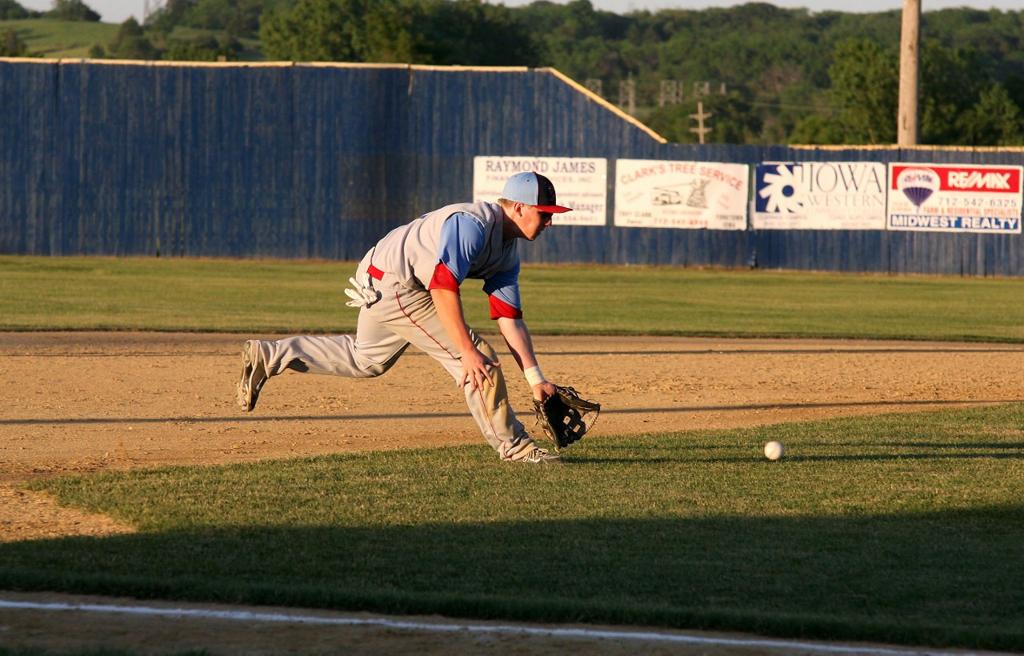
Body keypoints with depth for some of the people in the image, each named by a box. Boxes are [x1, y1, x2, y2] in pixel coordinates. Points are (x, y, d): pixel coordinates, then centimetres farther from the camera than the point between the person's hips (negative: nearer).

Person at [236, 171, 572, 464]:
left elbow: (511, 320, 6)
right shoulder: (472, 223, -23)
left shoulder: (507, 254, 7)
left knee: (367, 359, 27)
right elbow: (443, 287, -33)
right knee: (479, 359, -11)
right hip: (393, 284, -10)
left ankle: (268, 356, 28)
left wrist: (536, 379, -1)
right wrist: (467, 352, -35)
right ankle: (512, 445, -3)